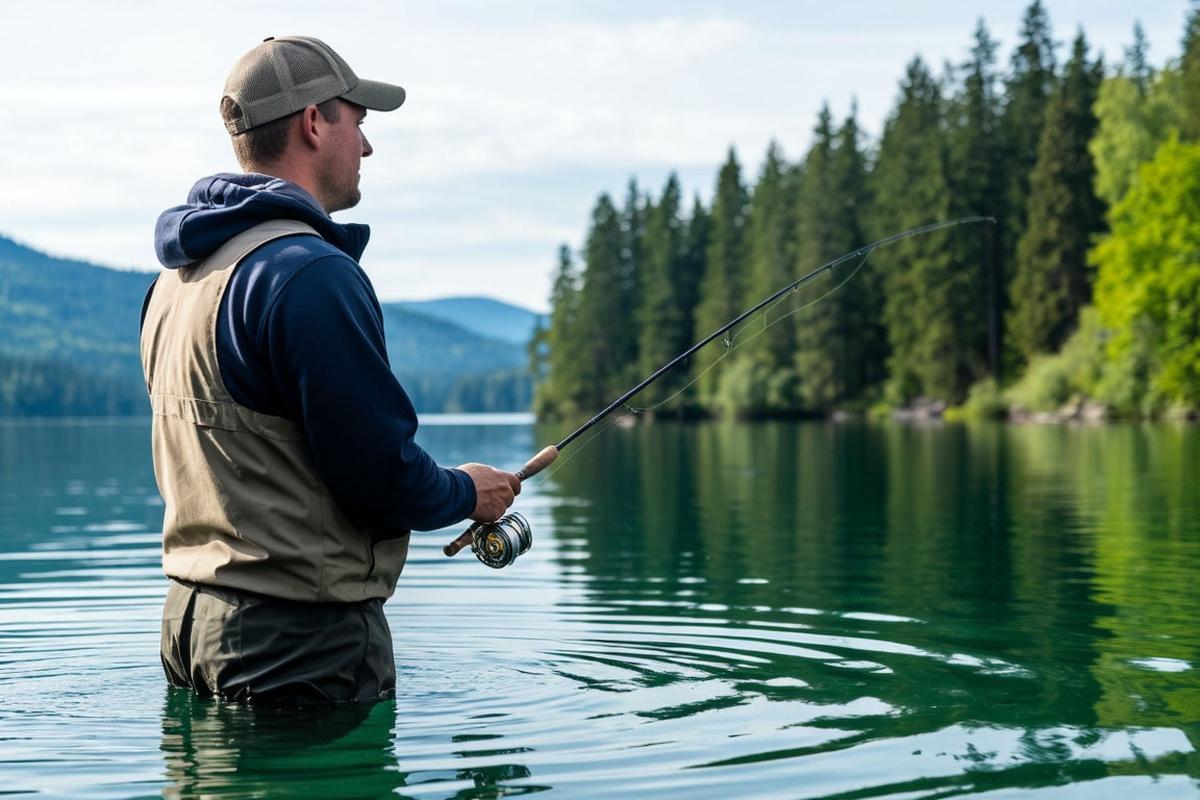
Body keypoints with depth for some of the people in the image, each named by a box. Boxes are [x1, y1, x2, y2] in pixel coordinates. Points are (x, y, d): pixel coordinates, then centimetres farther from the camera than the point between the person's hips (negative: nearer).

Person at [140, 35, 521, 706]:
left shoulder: (176, 276, 13)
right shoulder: (311, 272, -19)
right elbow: (379, 469, -20)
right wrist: (467, 494, 2)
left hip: (191, 618, 10)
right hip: (302, 633, -10)